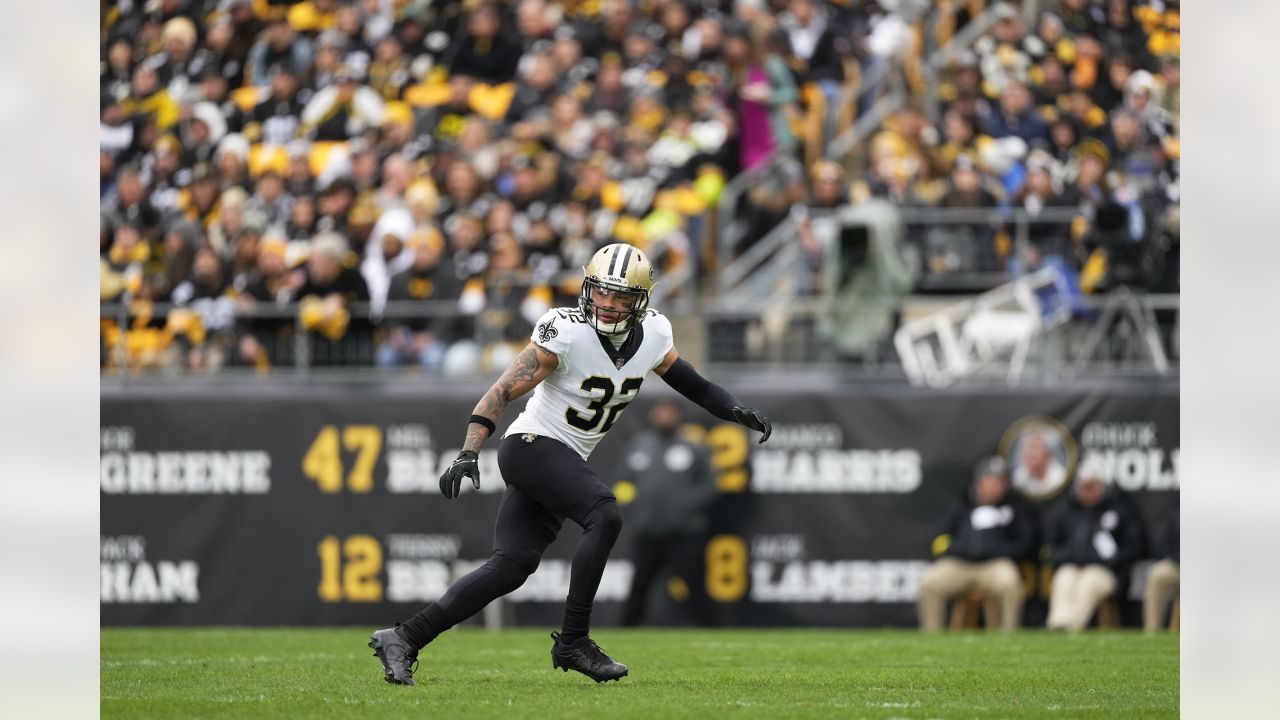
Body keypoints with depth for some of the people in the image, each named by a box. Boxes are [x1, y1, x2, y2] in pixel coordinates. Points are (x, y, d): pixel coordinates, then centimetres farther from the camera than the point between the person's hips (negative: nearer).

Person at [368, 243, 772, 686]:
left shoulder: (653, 335, 2)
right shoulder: (566, 334, -18)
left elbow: (686, 379, 22)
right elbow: (503, 392, -19)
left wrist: (735, 410, 9)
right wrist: (469, 453, -28)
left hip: (562, 464, 7)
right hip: (533, 446, -7)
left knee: (511, 567, -5)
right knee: (605, 516, -26)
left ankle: (402, 639, -4)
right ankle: (573, 641, -19)